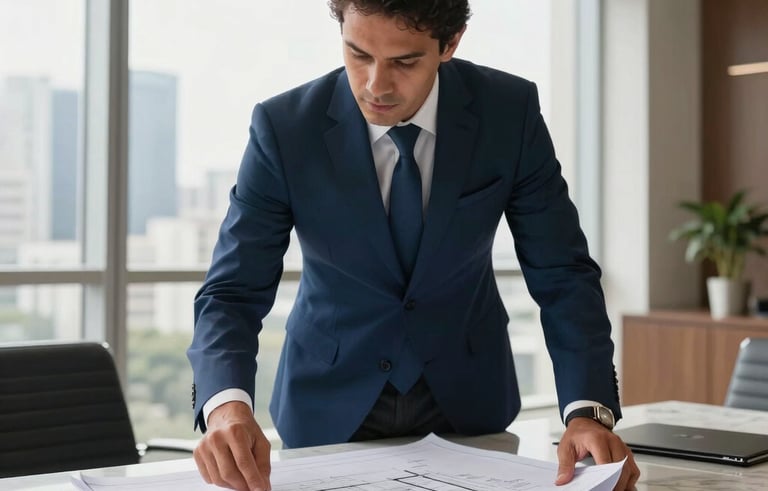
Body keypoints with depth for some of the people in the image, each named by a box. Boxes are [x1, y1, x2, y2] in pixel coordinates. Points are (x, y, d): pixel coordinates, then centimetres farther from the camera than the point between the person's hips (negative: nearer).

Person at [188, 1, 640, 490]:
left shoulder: (510, 113, -16)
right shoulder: (284, 127, -19)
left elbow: (562, 275, -13)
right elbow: (233, 291, -18)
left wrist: (589, 410, -28)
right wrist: (228, 406, -38)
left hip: (466, 395, -1)